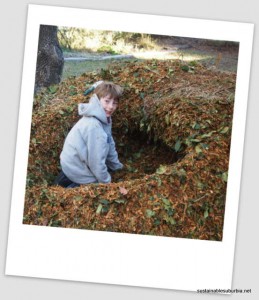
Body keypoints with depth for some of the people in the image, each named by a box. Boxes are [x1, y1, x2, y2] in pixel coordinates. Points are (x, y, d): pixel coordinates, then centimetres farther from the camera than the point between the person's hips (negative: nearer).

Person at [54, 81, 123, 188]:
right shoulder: (93, 126, -29)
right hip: (78, 174, -8)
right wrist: (106, 183, -14)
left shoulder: (104, 118, -1)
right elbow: (96, 161, -25)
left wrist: (119, 168, 18)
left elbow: (110, 147, 11)